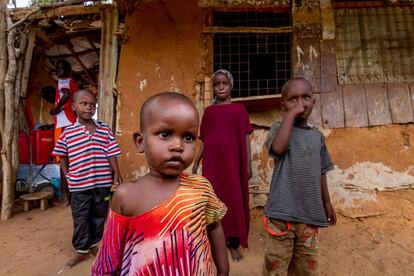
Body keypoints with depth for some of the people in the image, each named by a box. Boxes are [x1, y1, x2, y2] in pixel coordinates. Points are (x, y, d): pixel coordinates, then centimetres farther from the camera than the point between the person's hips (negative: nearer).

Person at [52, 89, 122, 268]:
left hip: (103, 183, 1)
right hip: (79, 185, -1)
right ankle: (81, 250, 31)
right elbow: (62, 156, 10)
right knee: (80, 219, 12)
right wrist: (67, 176, 3)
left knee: (99, 216, 16)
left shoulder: (105, 130, -2)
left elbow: (111, 155, -1)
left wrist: (117, 175, -7)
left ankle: (94, 245, 37)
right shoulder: (68, 132, -2)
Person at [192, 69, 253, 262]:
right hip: (211, 162, 2)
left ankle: (234, 244, 19)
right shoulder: (208, 111, 10)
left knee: (234, 201, 4)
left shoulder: (239, 109, 4)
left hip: (232, 162, -2)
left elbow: (245, 139, 1)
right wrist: (196, 161, 6)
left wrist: (248, 165, -3)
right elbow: (204, 141, 11)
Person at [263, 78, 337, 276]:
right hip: (282, 211, -5)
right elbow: (278, 148, -28)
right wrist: (291, 115, -19)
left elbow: (320, 172, 17)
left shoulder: (317, 136, 11)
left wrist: (326, 203, 19)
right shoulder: (279, 128, -4)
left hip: (310, 213, 5)